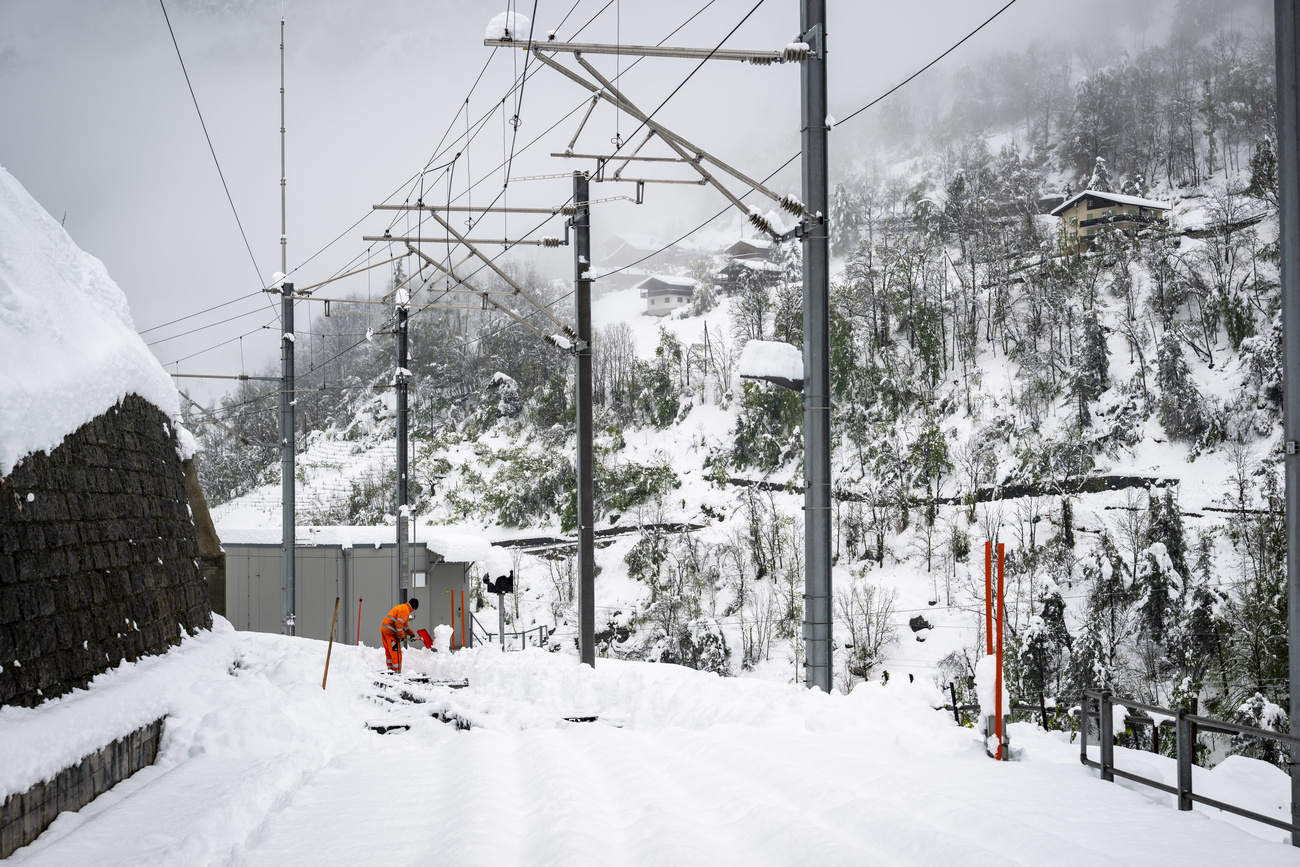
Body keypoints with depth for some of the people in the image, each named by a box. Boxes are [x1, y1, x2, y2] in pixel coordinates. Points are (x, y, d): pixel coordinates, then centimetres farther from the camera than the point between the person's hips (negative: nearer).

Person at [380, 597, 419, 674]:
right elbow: (399, 623, -21)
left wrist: (411, 633, 27)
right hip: (390, 631, -10)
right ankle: (397, 671, -6)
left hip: (384, 630, 10)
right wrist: (401, 636, -15)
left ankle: (390, 670, 20)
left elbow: (405, 624, 32)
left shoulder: (402, 607, 22)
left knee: (389, 652, 15)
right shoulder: (405, 610, -11)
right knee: (396, 652, -6)